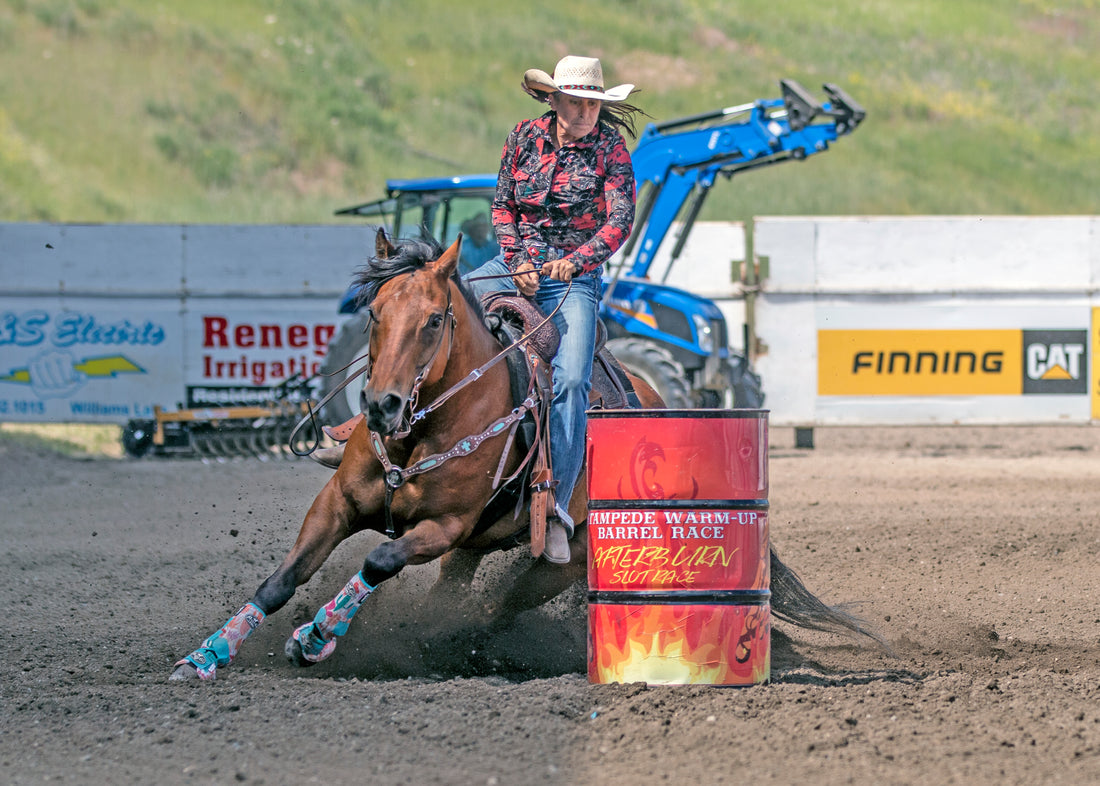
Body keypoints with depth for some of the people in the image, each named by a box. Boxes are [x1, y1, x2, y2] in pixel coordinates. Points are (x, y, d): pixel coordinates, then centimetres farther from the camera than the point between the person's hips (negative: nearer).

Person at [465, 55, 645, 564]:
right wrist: (517, 260, -10)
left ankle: (557, 507, -22)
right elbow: (503, 206, 7)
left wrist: (576, 260, -29)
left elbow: (620, 221, -13)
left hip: (575, 276, -3)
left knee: (570, 382, -22)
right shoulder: (525, 138, 4)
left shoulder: (610, 149, -4)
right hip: (517, 260, 3)